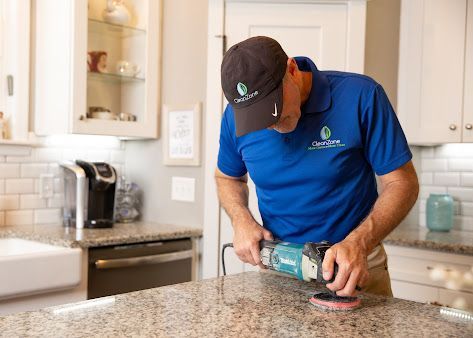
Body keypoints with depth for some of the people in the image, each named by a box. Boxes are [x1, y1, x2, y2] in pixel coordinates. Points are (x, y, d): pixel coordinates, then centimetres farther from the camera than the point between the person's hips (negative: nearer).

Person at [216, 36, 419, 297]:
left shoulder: (361, 96, -19)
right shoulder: (236, 116, -8)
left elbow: (402, 182, -15)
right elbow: (227, 177, 11)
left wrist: (358, 243, -30)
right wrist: (241, 221, -9)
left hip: (356, 267, -2)